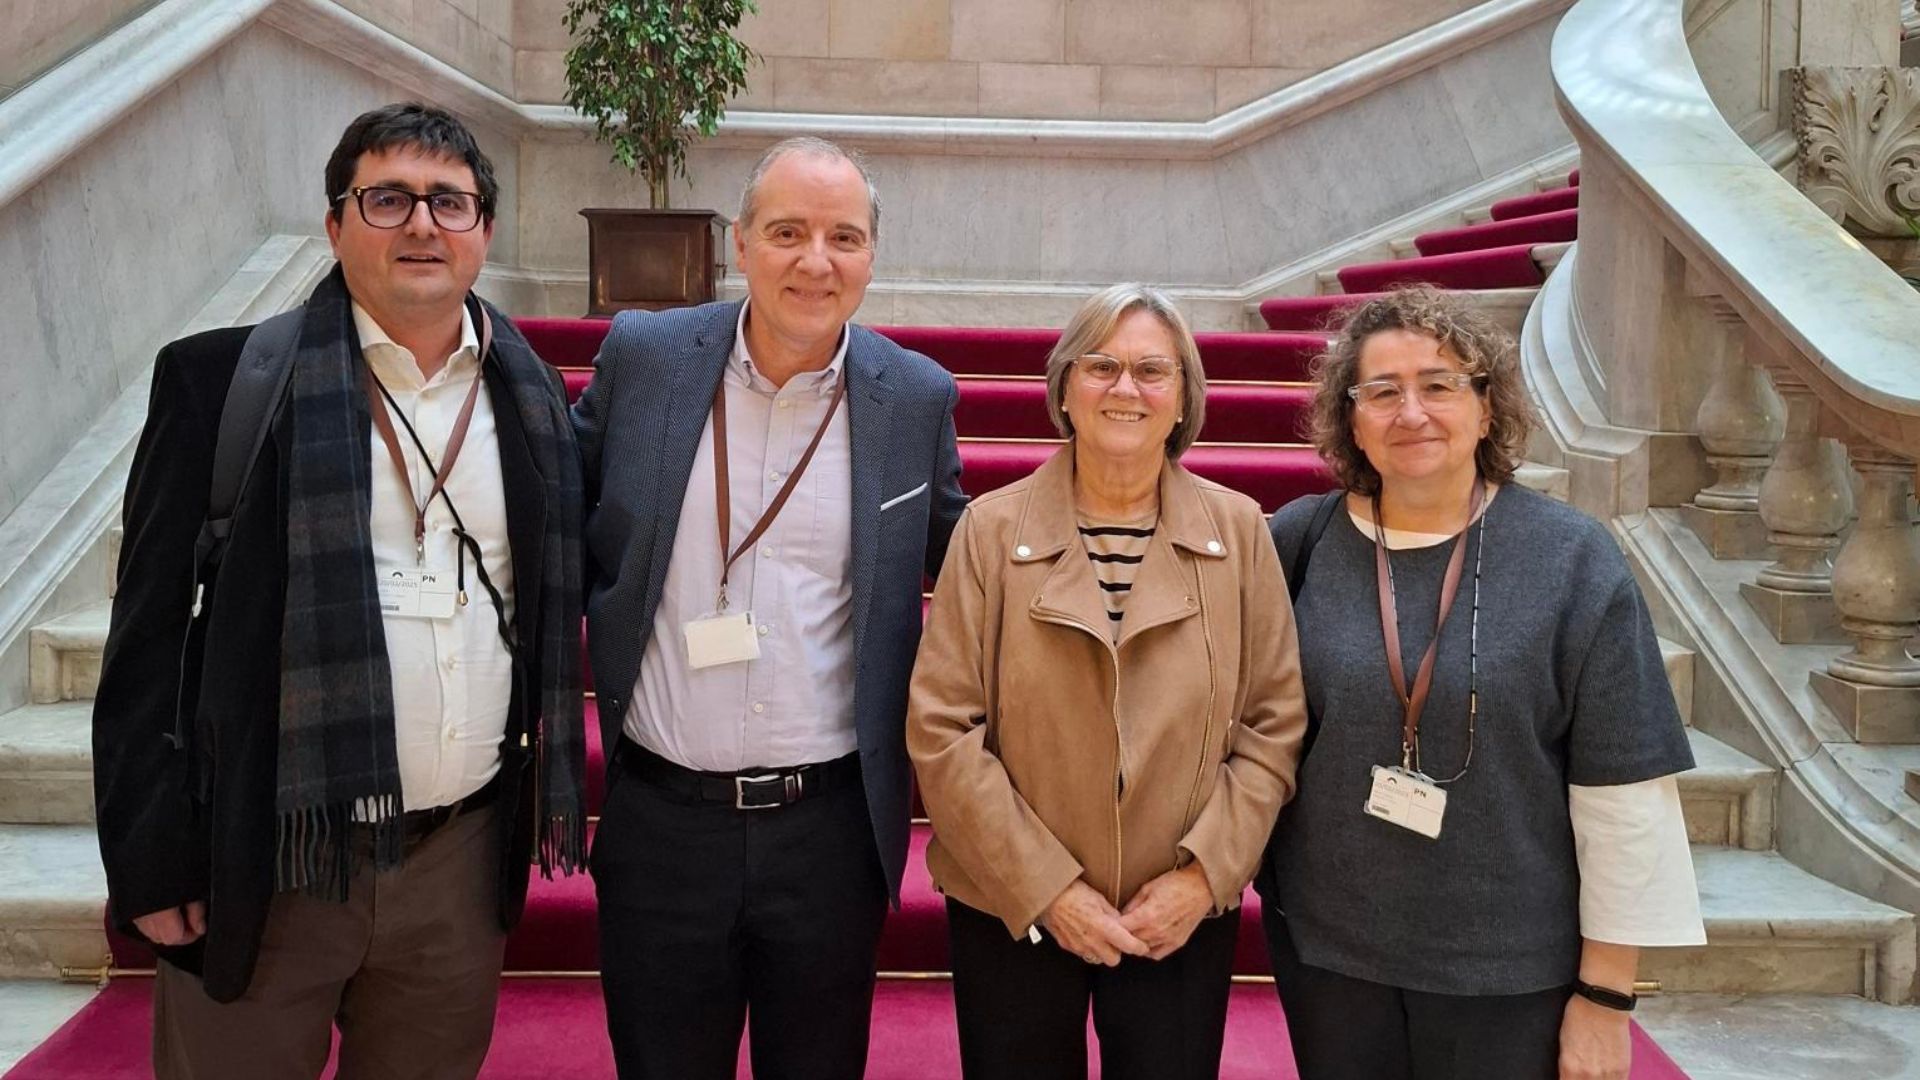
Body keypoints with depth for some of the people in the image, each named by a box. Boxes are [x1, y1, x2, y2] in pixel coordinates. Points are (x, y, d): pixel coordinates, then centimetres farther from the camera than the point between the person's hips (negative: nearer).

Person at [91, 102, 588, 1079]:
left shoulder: (532, 394, 6)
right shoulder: (220, 379, -5)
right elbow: (149, 636, -5)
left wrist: (548, 801, 11)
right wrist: (151, 863, -7)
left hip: (462, 859, 3)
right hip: (266, 870, -3)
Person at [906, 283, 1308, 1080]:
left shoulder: (1238, 530, -1)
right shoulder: (992, 528, -6)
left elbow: (1274, 725, 1)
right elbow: (941, 729, -8)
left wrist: (1205, 873, -9)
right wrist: (1045, 889, -11)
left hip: (1184, 919, 1)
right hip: (1010, 914, -1)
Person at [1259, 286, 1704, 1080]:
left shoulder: (1572, 559, -9)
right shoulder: (1298, 542, -5)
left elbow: (1625, 796, -8)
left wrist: (1605, 993, -7)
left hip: (1513, 966, -1)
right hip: (1325, 947, 2)